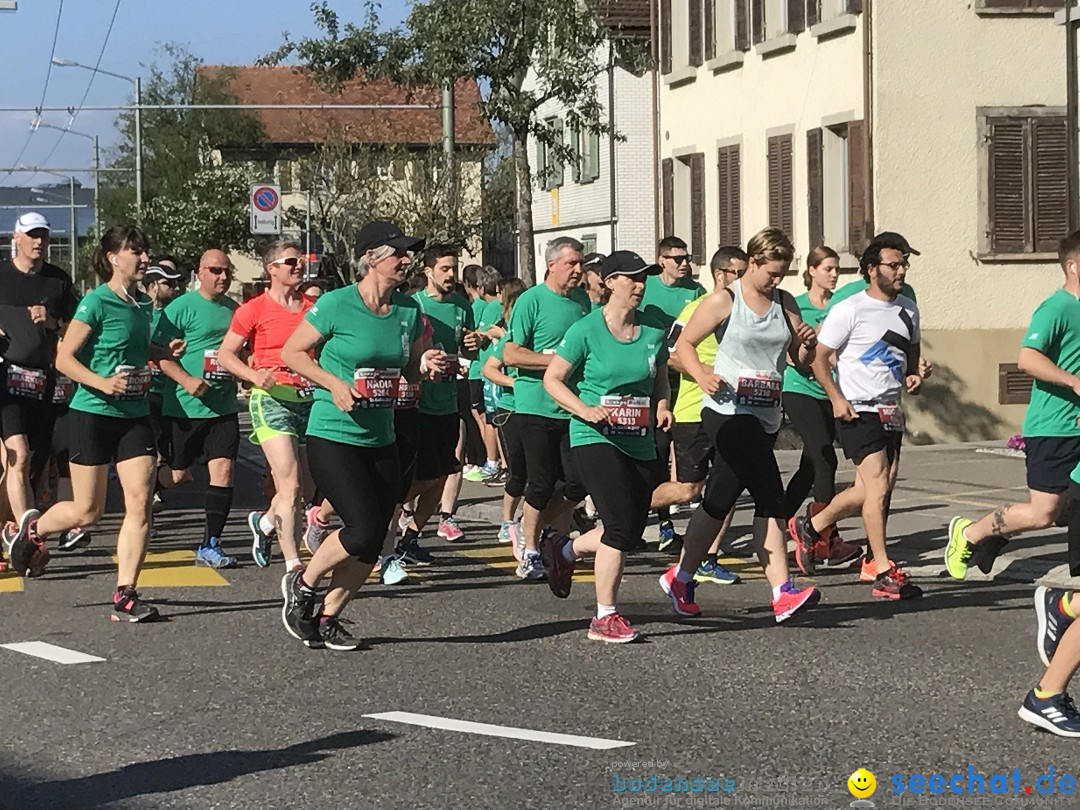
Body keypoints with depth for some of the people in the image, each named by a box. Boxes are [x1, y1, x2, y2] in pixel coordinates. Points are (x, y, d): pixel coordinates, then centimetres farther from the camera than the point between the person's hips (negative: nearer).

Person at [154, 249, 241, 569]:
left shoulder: (233, 309, 12)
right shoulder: (181, 307, -7)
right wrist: (186, 380, -22)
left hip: (223, 407, 5)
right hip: (185, 407, -5)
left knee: (223, 470, -5)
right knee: (175, 475, 4)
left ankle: (210, 545, 0)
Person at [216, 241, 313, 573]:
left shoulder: (312, 308, 12)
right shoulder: (255, 309, -2)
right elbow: (225, 354, -1)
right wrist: (256, 376, -16)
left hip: (309, 400, 6)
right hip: (273, 399, -6)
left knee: (304, 487, 10)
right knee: (291, 486, -14)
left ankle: (265, 523, 41)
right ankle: (294, 569, -11)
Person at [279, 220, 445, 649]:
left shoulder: (408, 311, 6)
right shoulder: (336, 304, -11)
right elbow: (291, 352, -3)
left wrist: (427, 365, -4)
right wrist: (334, 383, -15)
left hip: (381, 441, 6)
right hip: (333, 437, -6)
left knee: (371, 545, 4)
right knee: (363, 529, -15)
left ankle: (328, 619, 21)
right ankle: (301, 584, 11)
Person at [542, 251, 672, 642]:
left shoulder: (654, 331, 6)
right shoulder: (586, 330, -8)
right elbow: (552, 379, -3)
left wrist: (662, 406, -2)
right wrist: (585, 410, -17)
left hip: (640, 443, 6)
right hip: (595, 438, -6)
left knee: (631, 531, 8)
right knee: (622, 523, -16)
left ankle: (564, 549, 38)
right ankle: (605, 617, -5)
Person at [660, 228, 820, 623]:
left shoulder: (785, 303, 13)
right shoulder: (724, 301, -4)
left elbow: (799, 358, 15)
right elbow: (684, 344, -3)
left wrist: (806, 344, -8)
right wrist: (702, 375, -21)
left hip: (766, 415, 7)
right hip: (729, 410, -6)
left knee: (720, 500, 12)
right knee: (770, 498, -16)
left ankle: (681, 578, 23)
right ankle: (782, 592, -18)